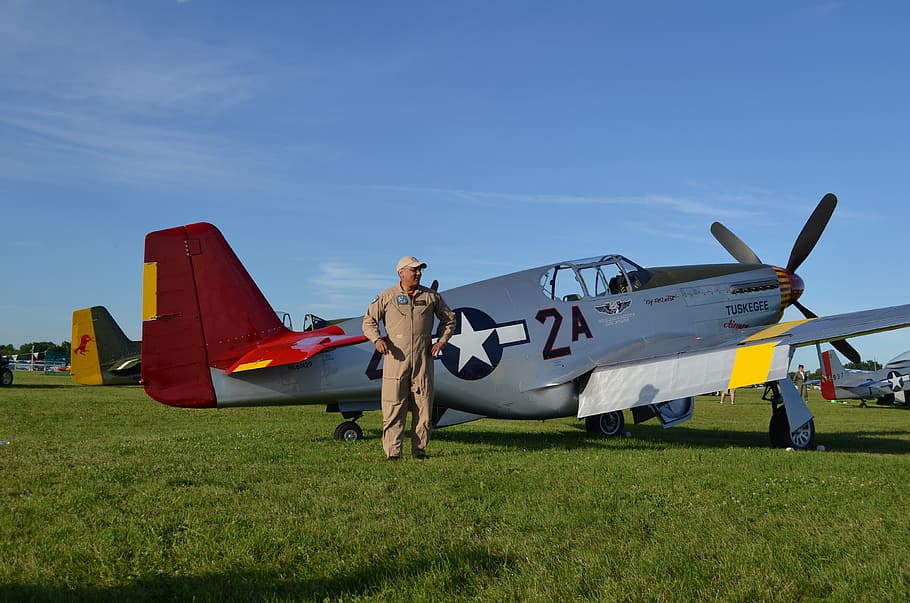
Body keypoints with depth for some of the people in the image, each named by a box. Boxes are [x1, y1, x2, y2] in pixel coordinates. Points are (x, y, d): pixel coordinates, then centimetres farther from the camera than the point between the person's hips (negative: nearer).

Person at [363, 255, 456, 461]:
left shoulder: (431, 296, 10)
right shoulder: (387, 296, 5)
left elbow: (449, 318, 21)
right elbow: (369, 320, 8)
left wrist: (441, 341, 9)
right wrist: (377, 339, -9)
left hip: (423, 359, 2)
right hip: (396, 359, -2)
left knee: (423, 406, 3)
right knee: (394, 406, -5)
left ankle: (419, 449, 12)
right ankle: (393, 452, -1)